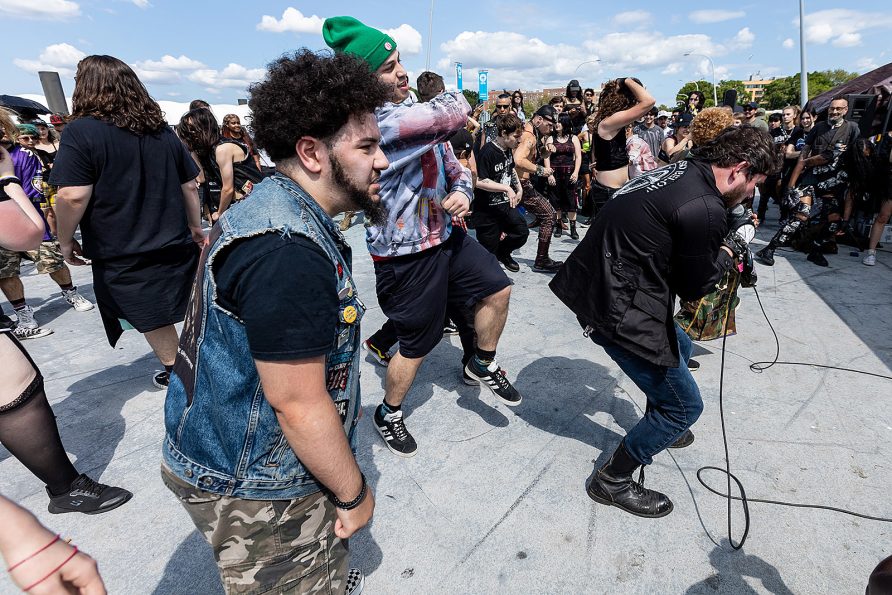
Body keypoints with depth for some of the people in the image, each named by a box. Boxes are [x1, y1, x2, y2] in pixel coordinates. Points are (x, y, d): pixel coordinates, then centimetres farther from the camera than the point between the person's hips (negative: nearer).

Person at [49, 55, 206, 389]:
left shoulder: (81, 132, -13)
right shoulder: (163, 131, 6)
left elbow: (72, 197, -20)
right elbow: (190, 186, 9)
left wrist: (66, 240, -5)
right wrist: (195, 227, 18)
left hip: (122, 254, -5)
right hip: (175, 245, 5)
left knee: (151, 318, 11)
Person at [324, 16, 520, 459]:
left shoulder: (417, 113, 7)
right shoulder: (374, 120, -23)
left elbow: (452, 166, 14)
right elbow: (454, 113, -29)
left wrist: (462, 193, -9)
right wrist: (454, 98, -4)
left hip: (444, 236, 8)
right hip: (406, 258, -8)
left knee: (498, 288, 8)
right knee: (417, 344, 5)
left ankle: (482, 365, 32)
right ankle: (388, 414, 33)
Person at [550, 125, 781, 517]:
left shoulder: (682, 171, 8)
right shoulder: (704, 209, -21)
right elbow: (692, 287, -8)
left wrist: (724, 239, 9)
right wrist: (732, 246, 7)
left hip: (597, 284, 10)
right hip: (617, 311, -10)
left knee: (680, 347, 32)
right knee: (685, 406, 8)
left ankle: (660, 425, 54)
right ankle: (612, 481, 22)